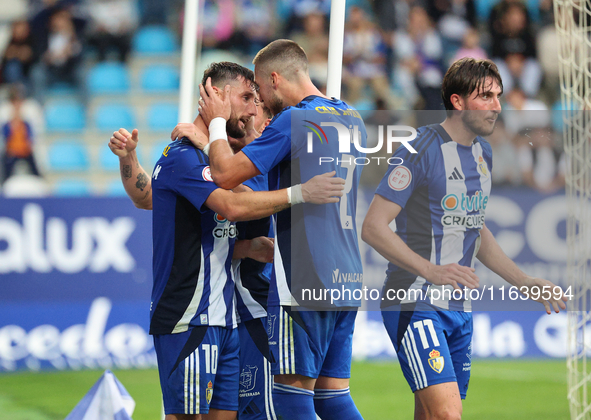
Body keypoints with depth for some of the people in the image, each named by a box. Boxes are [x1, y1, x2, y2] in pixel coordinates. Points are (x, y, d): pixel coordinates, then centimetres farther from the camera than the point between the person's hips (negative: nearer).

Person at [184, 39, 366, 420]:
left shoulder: (292, 121, -11)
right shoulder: (354, 121, 15)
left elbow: (226, 174, -11)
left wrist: (217, 122, 6)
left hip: (302, 280, -8)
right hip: (348, 278, 8)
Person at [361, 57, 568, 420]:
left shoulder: (482, 152, 13)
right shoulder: (421, 149, -13)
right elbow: (373, 227, -17)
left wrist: (524, 282, 19)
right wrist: (431, 271, -28)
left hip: (459, 308, 8)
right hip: (415, 304, -8)